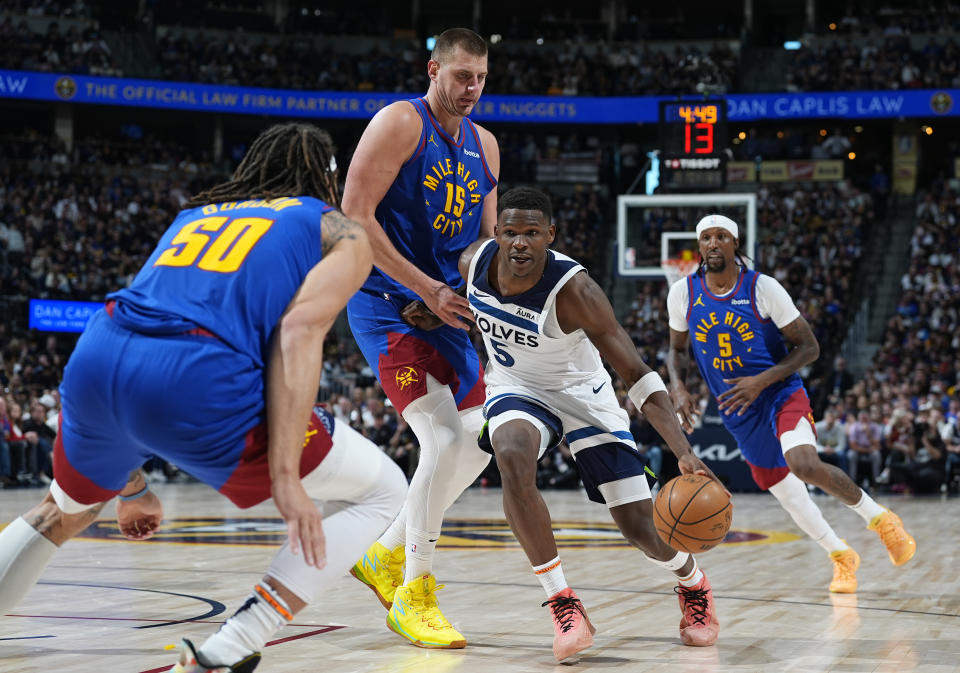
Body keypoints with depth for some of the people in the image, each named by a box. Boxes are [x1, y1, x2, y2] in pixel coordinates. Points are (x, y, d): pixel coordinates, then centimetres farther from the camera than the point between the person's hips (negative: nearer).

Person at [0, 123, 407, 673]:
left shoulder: (196, 214, 35)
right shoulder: (342, 234, 19)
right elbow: (299, 333, -2)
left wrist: (131, 484, 41)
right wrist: (285, 477, -9)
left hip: (95, 359, 6)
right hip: (197, 386, -6)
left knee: (63, 514, 37)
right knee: (381, 492, 12)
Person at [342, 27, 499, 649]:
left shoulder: (484, 146, 12)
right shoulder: (399, 124, -11)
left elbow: (484, 238, 19)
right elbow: (356, 217, -17)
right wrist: (424, 287, -20)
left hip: (446, 310, 8)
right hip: (387, 303, -8)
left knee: (476, 447, 11)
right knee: (446, 438, -19)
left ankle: (386, 556, 27)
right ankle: (413, 594, -8)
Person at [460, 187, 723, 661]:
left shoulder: (573, 290, -32)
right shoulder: (473, 261, -19)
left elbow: (639, 377, -32)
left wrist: (684, 453, -43)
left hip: (580, 392, -2)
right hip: (516, 389, 3)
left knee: (641, 528, -5)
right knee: (513, 458, -35)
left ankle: (693, 586, 33)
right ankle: (563, 606, -25)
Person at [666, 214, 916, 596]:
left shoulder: (764, 288, -15)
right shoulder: (683, 293, -5)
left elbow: (809, 347, -11)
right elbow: (677, 349, 11)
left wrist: (761, 381, -22)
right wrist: (678, 387, -9)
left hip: (780, 394, -5)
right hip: (738, 411, 5)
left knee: (804, 464, -31)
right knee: (785, 493, 10)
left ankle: (878, 517, -8)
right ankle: (841, 557, 34)